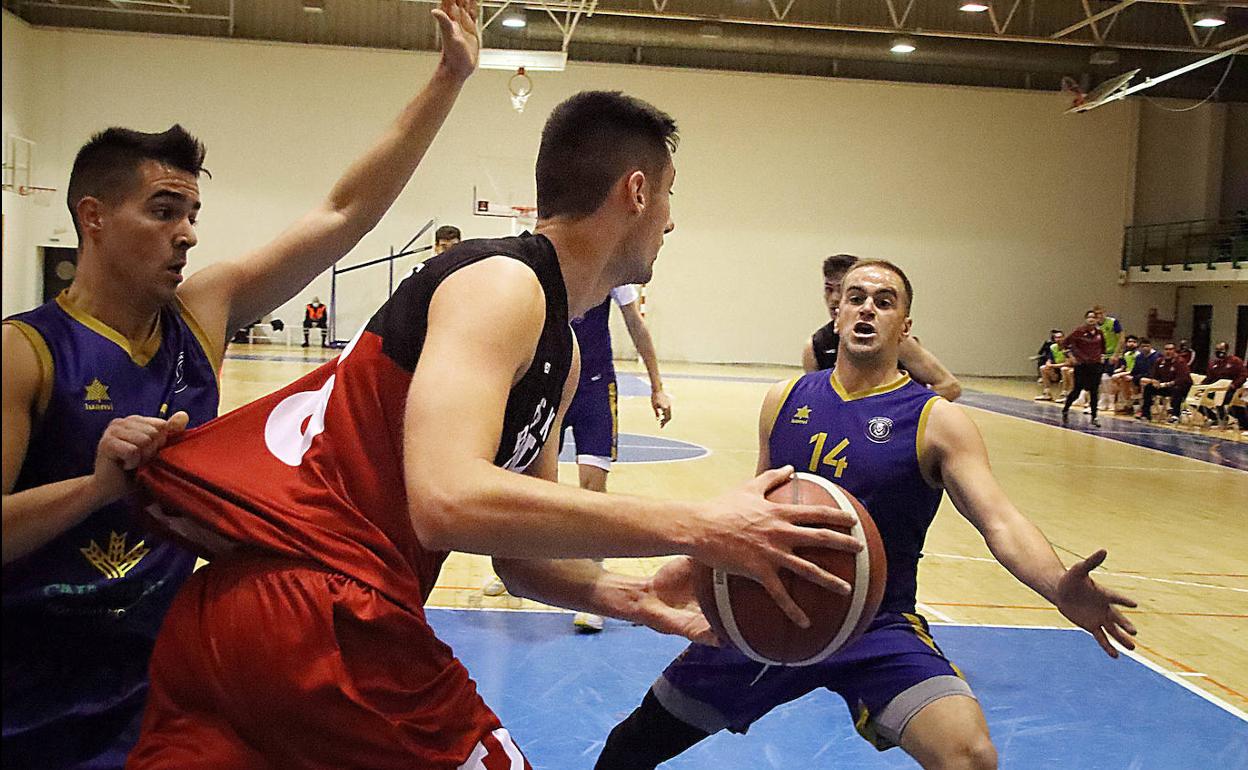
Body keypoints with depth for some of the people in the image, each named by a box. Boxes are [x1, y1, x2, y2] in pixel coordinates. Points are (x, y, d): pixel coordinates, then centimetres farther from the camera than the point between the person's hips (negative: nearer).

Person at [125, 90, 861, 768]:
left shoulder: (561, 351, 16)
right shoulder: (502, 285, -13)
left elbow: (519, 546, 18)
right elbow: (449, 501, -28)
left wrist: (633, 597, -1)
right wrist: (698, 527, -25)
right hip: (316, 617, -9)